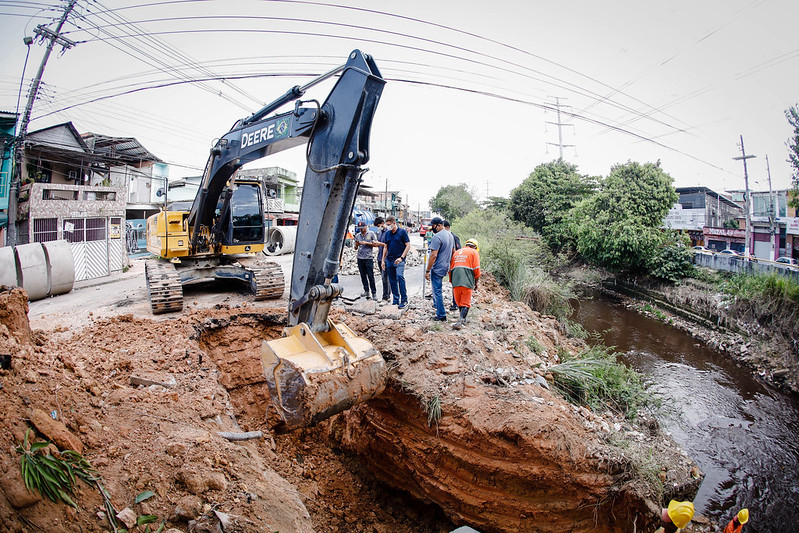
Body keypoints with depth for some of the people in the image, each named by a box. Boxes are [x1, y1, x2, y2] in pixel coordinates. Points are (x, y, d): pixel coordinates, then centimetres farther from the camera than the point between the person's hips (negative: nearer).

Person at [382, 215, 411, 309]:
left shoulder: (402, 232, -4)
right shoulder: (387, 233, 12)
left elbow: (408, 246, -5)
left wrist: (401, 257, -13)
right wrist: (383, 260, 14)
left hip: (399, 260, -6)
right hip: (389, 260, 6)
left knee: (400, 277, -20)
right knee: (392, 280, 8)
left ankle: (404, 300, -14)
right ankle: (395, 300, 17)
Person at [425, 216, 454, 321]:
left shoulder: (437, 237, -19)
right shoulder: (450, 235, 10)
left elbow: (433, 255, -23)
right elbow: (453, 252, 18)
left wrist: (427, 271, -19)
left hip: (437, 269, -9)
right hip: (445, 268, 9)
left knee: (437, 291, -2)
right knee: (437, 289, 27)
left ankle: (441, 315, 2)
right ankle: (436, 305, 40)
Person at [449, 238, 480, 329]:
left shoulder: (456, 252, 26)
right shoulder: (474, 252, 10)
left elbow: (450, 269, 24)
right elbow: (476, 270, 2)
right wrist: (476, 283, 12)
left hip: (455, 281, 4)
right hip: (467, 281, -4)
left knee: (458, 301, 17)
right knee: (465, 303, 0)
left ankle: (463, 319, 26)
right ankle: (460, 321, -13)